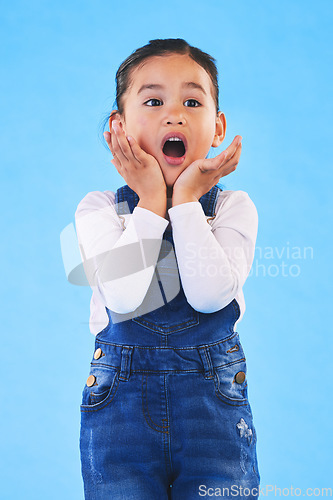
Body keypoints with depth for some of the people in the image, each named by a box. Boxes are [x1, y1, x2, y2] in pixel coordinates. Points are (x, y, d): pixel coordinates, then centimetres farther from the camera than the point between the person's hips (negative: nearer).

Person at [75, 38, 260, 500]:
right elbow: (125, 298, -19)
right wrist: (151, 201, -13)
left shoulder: (234, 206, -1)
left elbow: (210, 295, -18)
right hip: (119, 405, 0)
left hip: (215, 398, 1)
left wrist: (187, 198, -12)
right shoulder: (99, 209, -2)